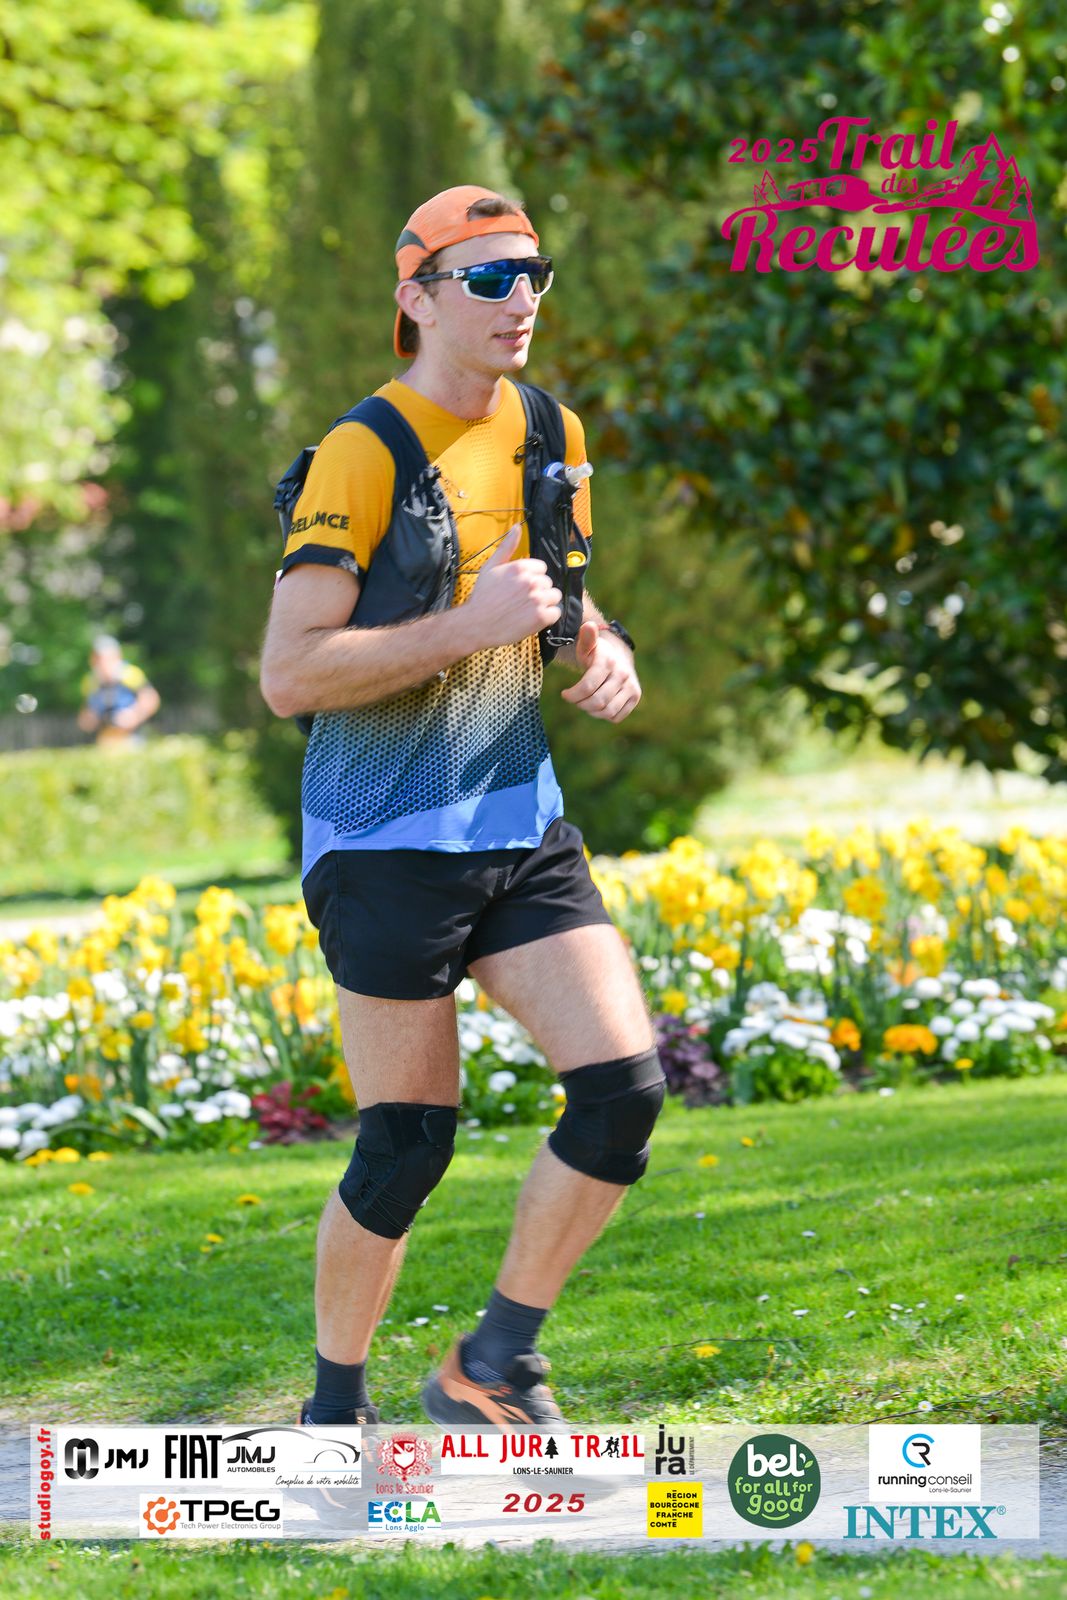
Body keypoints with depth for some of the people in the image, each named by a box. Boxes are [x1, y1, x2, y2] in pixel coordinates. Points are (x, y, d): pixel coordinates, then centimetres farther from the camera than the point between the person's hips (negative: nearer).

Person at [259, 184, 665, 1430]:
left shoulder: (550, 436, 10)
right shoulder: (364, 455, -13)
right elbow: (288, 674, -19)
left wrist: (603, 651, 4)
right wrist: (467, 627, -25)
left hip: (523, 828, 6)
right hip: (388, 846, -6)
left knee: (624, 1085, -8)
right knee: (408, 1145, -3)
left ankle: (495, 1366, 8)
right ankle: (335, 1411, 18)